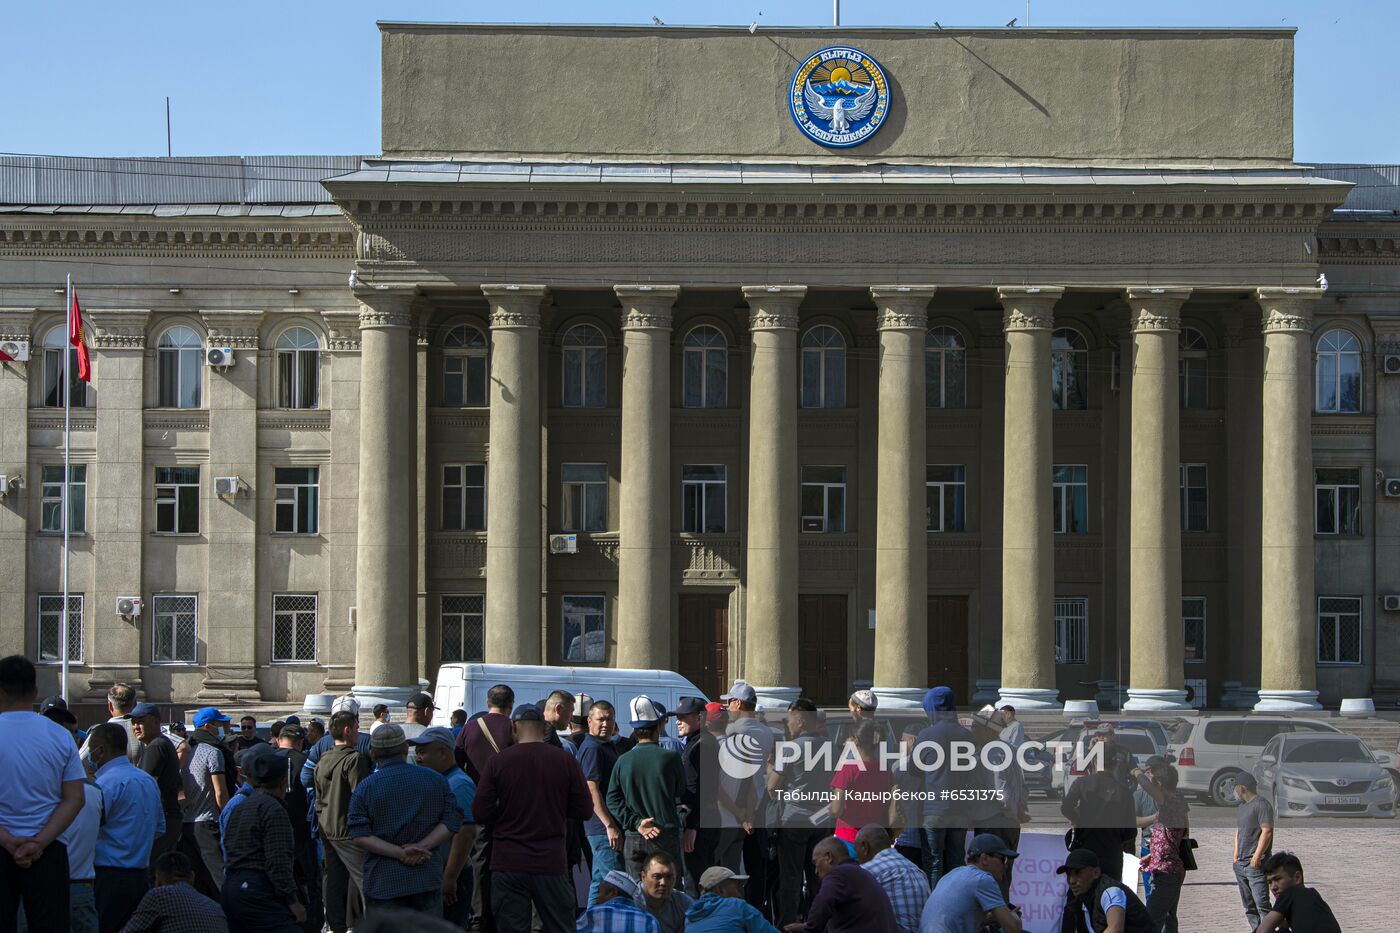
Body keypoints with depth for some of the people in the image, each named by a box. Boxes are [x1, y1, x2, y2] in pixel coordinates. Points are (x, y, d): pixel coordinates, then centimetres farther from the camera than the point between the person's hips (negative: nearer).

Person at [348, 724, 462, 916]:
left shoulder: (364, 788, -1)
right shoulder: (436, 781, 4)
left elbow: (360, 836, -9)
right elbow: (451, 821, -1)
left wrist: (400, 853, -14)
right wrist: (422, 847, -9)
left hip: (382, 883, -2)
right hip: (428, 879, 2)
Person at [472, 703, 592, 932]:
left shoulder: (497, 761, -6)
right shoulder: (565, 760, -3)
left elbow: (480, 814, -5)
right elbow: (584, 810, 1)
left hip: (508, 864, -1)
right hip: (552, 862, 1)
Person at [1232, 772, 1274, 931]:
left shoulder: (1262, 805, -8)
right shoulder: (1240, 808, 20)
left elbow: (1267, 832, -15)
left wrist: (1257, 856, -18)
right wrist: (1236, 855, 16)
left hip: (1255, 864, -9)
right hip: (1240, 864, 9)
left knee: (1262, 904, -15)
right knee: (1249, 906, 10)